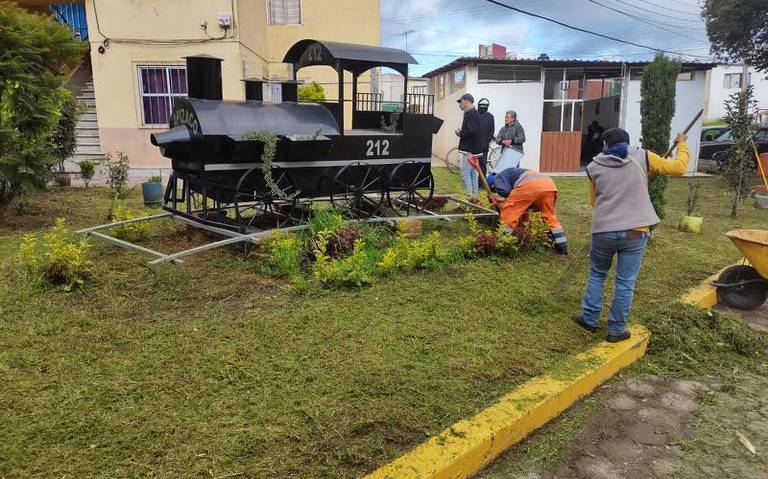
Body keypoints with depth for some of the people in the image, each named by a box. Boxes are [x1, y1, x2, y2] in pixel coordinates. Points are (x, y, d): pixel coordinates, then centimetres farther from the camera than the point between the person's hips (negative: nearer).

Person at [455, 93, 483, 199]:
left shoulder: (471, 114, -16)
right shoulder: (474, 113, 16)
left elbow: (471, 131, -26)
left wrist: (460, 133, -11)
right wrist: (462, 132, 6)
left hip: (470, 150, -11)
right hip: (474, 149, 11)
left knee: (465, 174, -9)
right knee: (473, 174, 14)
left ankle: (469, 197, -7)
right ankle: (474, 197, 20)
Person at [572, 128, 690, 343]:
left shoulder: (594, 166, 6)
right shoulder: (642, 157, 2)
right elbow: (678, 167, 9)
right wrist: (682, 145, 26)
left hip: (603, 230, 1)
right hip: (634, 231, -1)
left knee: (597, 274, 22)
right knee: (625, 283, 8)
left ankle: (590, 319, 27)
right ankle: (616, 330, 17)